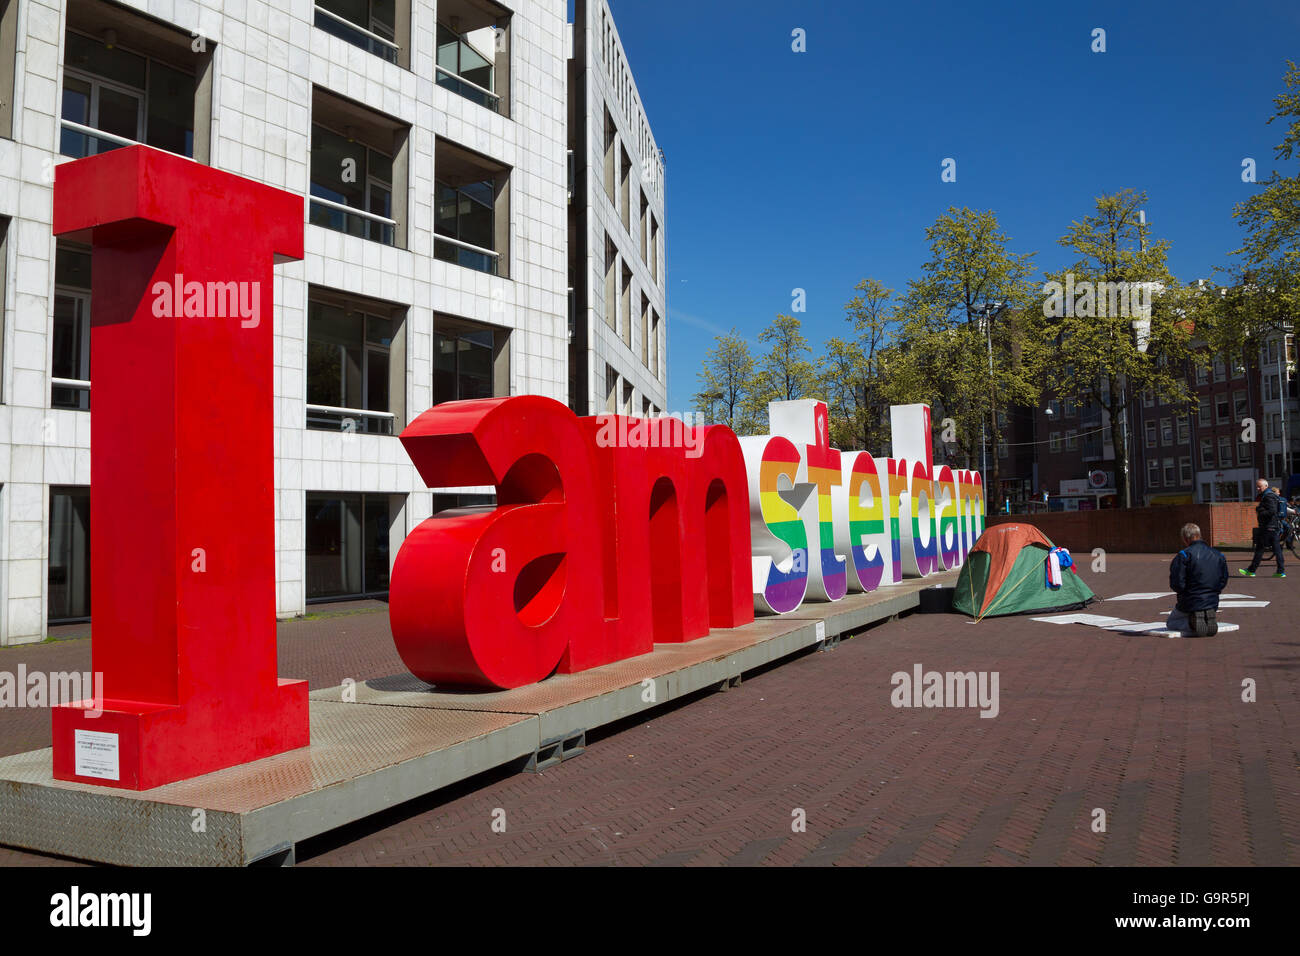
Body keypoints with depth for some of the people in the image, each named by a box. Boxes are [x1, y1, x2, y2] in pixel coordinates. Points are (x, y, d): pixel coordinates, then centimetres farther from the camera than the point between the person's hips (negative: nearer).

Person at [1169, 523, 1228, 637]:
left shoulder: (1183, 556, -16)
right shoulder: (1218, 555, 4)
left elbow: (1176, 584, -19)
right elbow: (1223, 581, 9)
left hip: (1190, 604, -5)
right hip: (1213, 603, 5)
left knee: (1171, 624, 19)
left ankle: (1192, 624, -12)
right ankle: (1211, 617, 0)